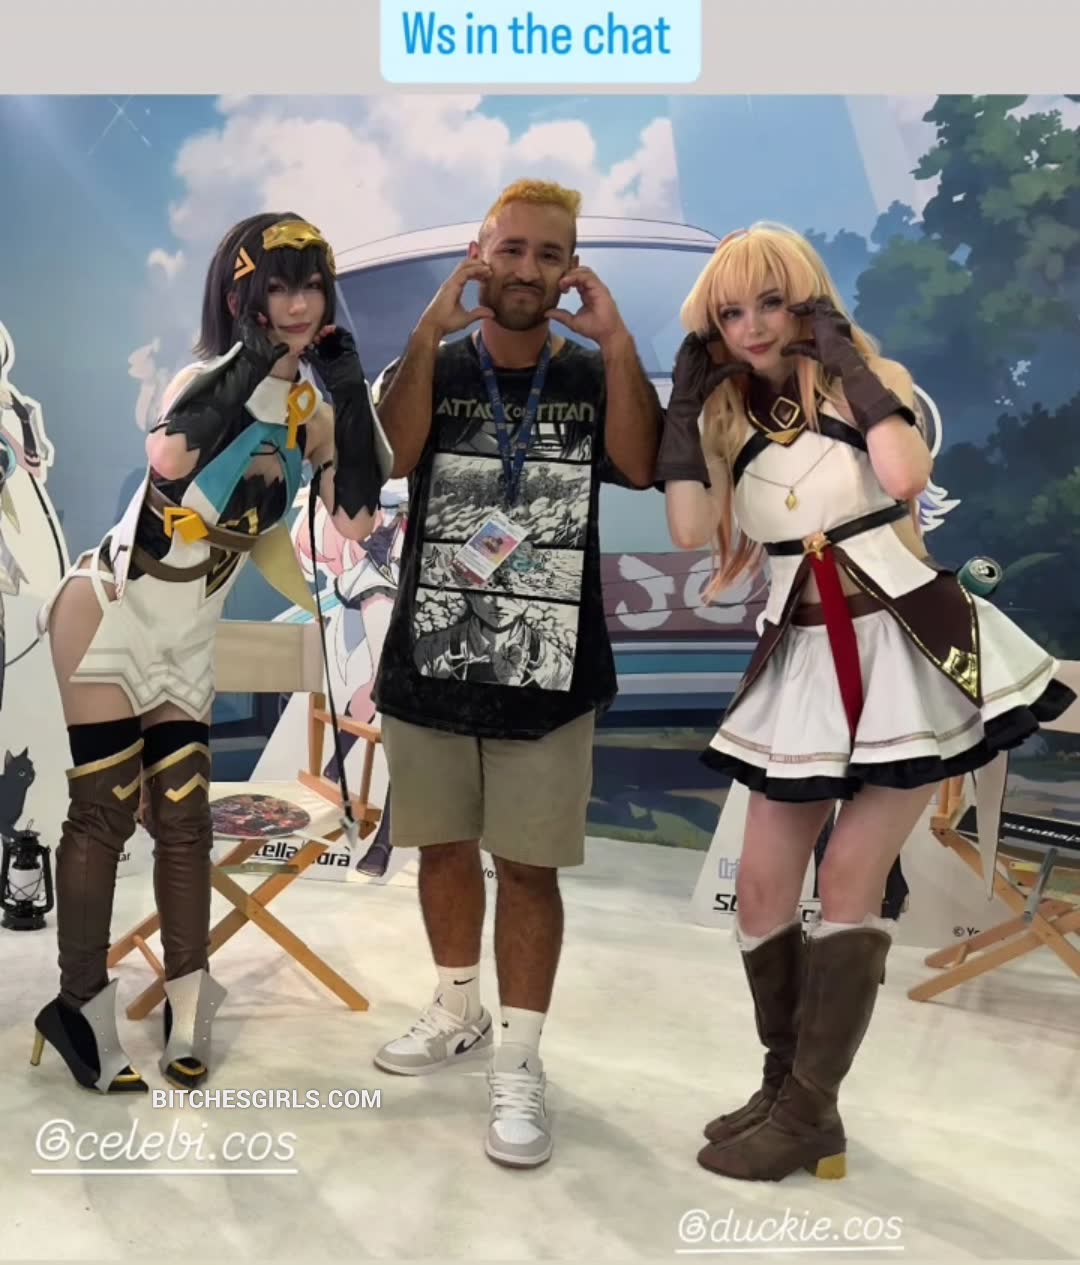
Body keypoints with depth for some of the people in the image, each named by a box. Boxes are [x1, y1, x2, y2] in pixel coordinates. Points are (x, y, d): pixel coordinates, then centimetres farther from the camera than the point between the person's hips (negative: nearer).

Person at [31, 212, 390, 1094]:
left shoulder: (314, 405, 1)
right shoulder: (207, 379, -15)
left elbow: (356, 519, -10)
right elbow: (170, 460, -38)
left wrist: (351, 393, -14)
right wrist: (250, 361, -35)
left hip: (189, 636, 5)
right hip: (109, 613, -5)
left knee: (183, 815, 8)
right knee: (105, 811, -3)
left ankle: (188, 1005, 18)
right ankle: (81, 1004, 10)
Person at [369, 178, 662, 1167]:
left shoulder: (593, 375, 2)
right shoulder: (430, 365, 3)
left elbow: (641, 465, -17)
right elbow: (391, 454, -17)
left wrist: (615, 341, -22)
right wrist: (433, 331, -23)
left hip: (549, 671, -2)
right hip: (429, 659, 2)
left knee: (529, 865, 3)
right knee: (444, 847, 15)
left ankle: (519, 1065, 15)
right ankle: (459, 1013, 37)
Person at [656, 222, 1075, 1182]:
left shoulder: (875, 383, -1)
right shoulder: (728, 420, 8)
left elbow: (907, 477, -23)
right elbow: (691, 531, -7)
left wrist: (847, 362, -15)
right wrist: (684, 404, -4)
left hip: (907, 649, -4)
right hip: (802, 663, 5)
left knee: (850, 880, -5)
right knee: (762, 888, 3)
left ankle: (810, 1114, 7)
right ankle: (785, 1086, 23)